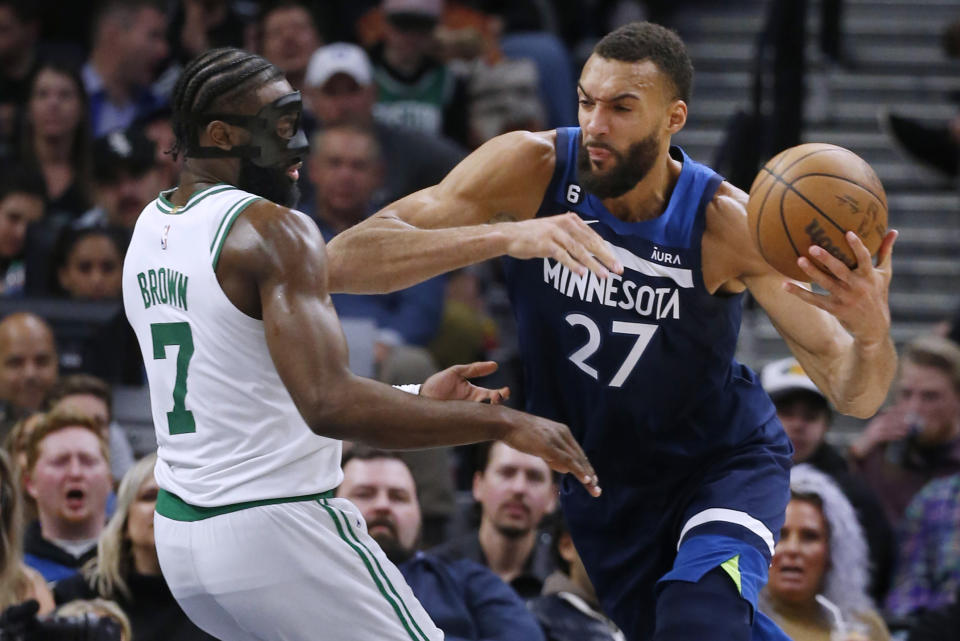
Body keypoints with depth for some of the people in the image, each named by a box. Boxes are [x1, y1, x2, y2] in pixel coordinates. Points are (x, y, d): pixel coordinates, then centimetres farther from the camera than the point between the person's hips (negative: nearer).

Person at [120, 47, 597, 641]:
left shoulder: (150, 229, 11)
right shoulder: (273, 231, -16)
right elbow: (330, 407, -29)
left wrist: (414, 397, 16)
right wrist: (502, 422, -25)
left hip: (180, 528, 9)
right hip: (278, 528, -9)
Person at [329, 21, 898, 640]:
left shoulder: (730, 226, -25)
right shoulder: (532, 168, -22)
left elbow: (852, 394, -22)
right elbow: (347, 258, -31)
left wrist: (873, 332, -48)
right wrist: (507, 237, -45)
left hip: (724, 465, -3)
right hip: (600, 480, 3)